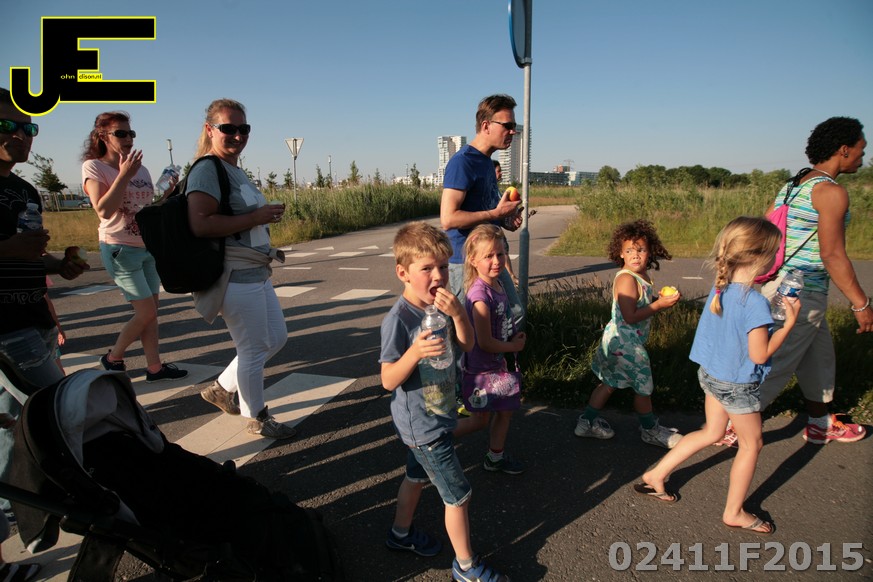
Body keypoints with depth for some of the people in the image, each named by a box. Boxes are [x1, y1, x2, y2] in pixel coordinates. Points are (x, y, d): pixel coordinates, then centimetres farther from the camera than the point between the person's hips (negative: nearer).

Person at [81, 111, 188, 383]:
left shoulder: (141, 169, 9)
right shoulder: (93, 167, -8)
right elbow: (103, 210, -21)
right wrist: (124, 175, -22)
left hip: (149, 248, 6)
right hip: (120, 249, -6)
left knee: (151, 312, 7)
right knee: (145, 313, -6)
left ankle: (154, 366, 16)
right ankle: (113, 358, 16)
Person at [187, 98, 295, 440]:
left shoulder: (236, 170, 16)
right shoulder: (207, 170, -14)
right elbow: (200, 224, -26)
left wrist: (266, 248, 14)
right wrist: (257, 217, -22)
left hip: (255, 273, 10)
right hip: (235, 277, -10)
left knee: (276, 338, 18)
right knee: (254, 349, 3)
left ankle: (221, 389, 34)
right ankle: (257, 418, 24)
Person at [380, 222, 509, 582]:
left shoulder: (439, 305, -4)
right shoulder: (398, 319, -27)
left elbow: (467, 344, -3)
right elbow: (388, 381, -24)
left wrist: (458, 313, -21)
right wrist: (415, 352, -42)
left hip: (437, 414, 8)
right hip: (422, 424, -8)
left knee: (417, 476, 27)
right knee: (457, 494, 3)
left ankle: (400, 534, 50)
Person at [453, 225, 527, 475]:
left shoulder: (497, 283, -2)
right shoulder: (480, 295, -30)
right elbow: (485, 342, -27)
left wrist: (514, 337, -1)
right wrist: (514, 346, -12)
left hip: (496, 363, 8)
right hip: (480, 367, -8)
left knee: (505, 411, 20)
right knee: (480, 420, 8)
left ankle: (496, 457, 40)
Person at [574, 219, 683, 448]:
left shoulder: (643, 276, 7)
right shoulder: (626, 279, -23)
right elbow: (630, 316, -27)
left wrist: (664, 299, 2)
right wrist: (659, 304, -23)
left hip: (624, 341, 9)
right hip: (624, 341, -9)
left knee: (610, 383, 19)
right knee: (643, 386, 9)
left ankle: (588, 421, 30)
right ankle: (650, 429, 29)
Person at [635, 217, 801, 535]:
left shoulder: (719, 289, -5)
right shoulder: (755, 302, -28)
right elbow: (759, 355, -22)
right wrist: (789, 323, -14)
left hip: (710, 374, 8)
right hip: (737, 385, -7)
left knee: (711, 432, 25)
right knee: (751, 444, 15)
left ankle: (655, 476, 29)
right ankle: (734, 512, 30)